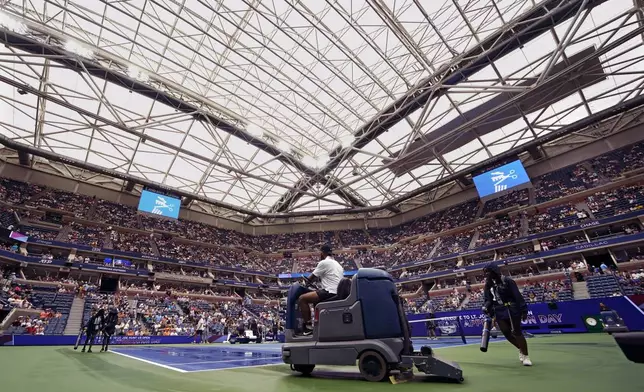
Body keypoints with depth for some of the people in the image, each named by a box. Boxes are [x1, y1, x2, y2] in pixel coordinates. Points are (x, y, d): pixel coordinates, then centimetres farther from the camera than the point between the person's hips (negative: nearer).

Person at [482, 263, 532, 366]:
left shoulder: (507, 281, -10)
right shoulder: (488, 285, 6)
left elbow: (518, 296, -10)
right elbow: (487, 299, 8)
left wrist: (524, 310, -12)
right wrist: (486, 307, -11)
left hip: (512, 310, -5)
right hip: (499, 312, 5)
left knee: (516, 332, -3)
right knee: (507, 333, 5)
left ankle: (526, 355, 12)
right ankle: (521, 349, 30)